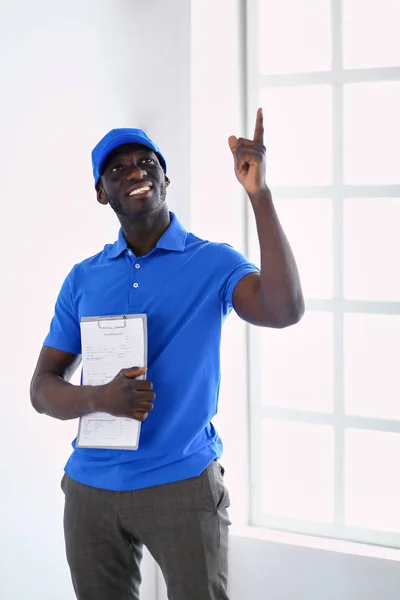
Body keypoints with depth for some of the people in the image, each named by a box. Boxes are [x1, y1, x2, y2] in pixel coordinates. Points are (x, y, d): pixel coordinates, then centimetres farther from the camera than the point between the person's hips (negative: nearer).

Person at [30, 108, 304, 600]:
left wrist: (258, 194, -26)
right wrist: (98, 399, -17)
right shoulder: (84, 279, 7)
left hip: (183, 484, -3)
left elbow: (284, 311, -22)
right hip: (91, 488, 3)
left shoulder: (213, 263, -2)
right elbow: (43, 389, 5)